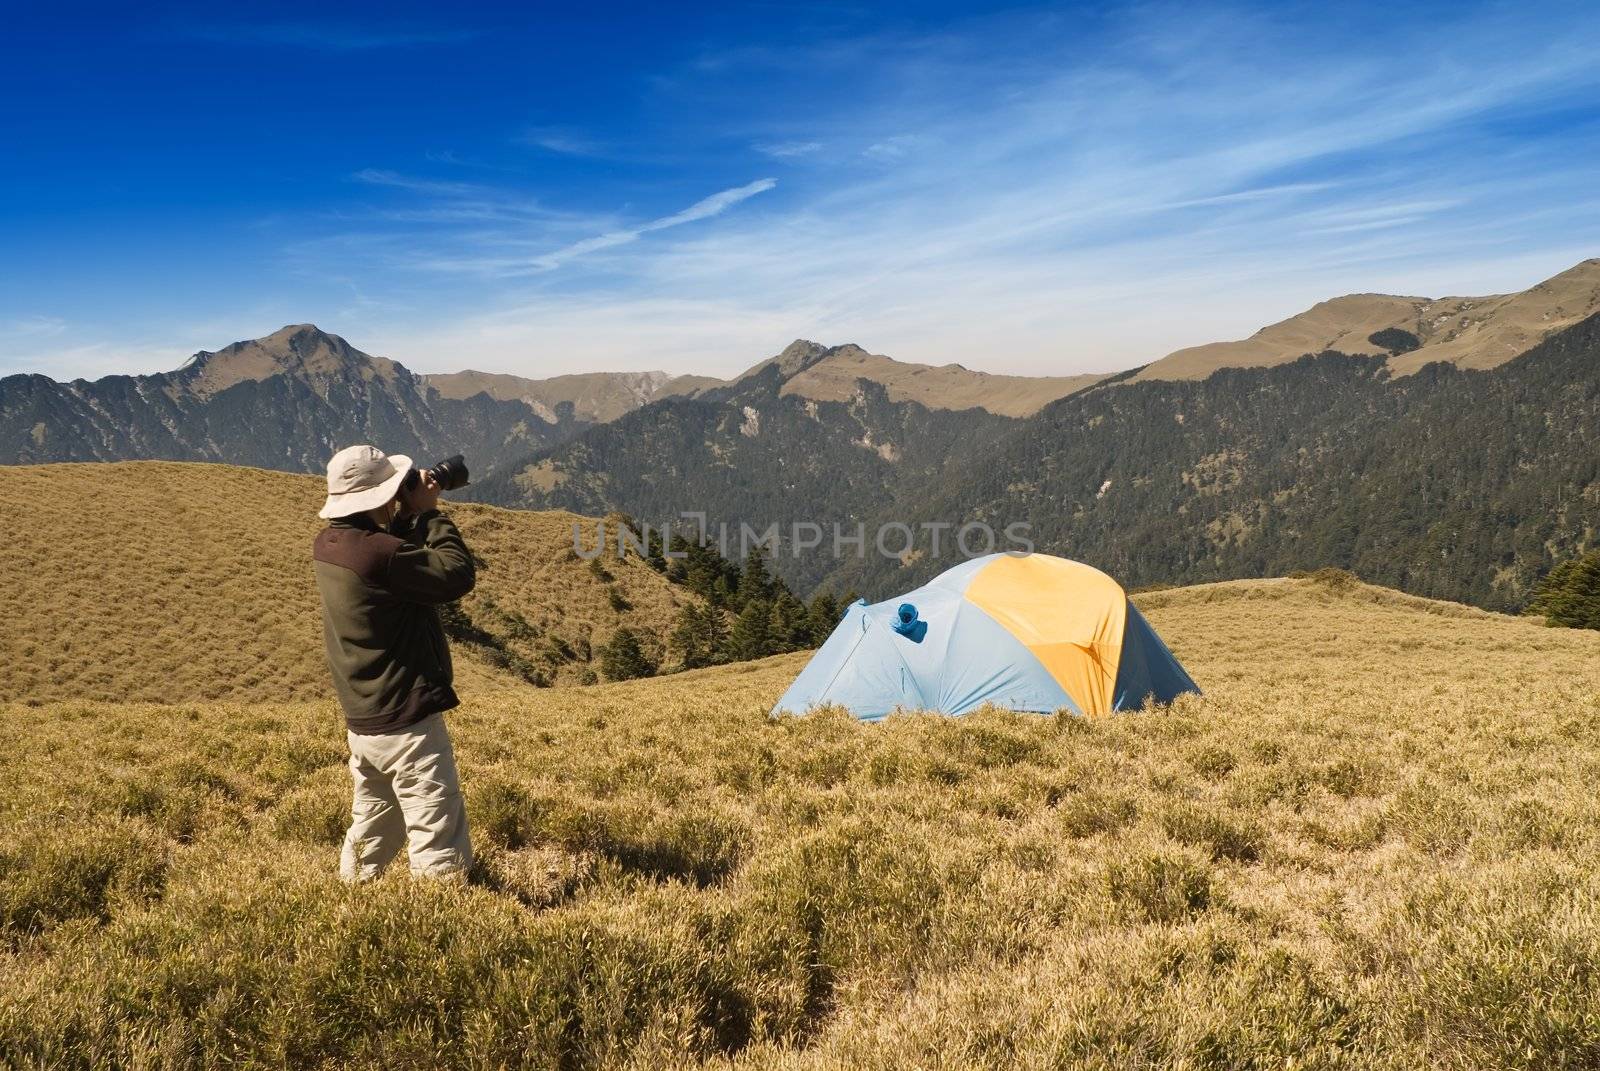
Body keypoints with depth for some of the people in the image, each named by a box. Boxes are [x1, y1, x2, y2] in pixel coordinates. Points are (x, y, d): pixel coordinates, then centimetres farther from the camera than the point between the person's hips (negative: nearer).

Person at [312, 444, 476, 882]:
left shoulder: (326, 545, 4)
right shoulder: (378, 551, -23)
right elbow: (458, 575, -20)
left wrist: (410, 516, 4)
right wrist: (428, 514, -11)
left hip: (362, 724, 9)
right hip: (408, 723, -9)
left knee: (370, 837, 23)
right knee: (440, 848, -4)